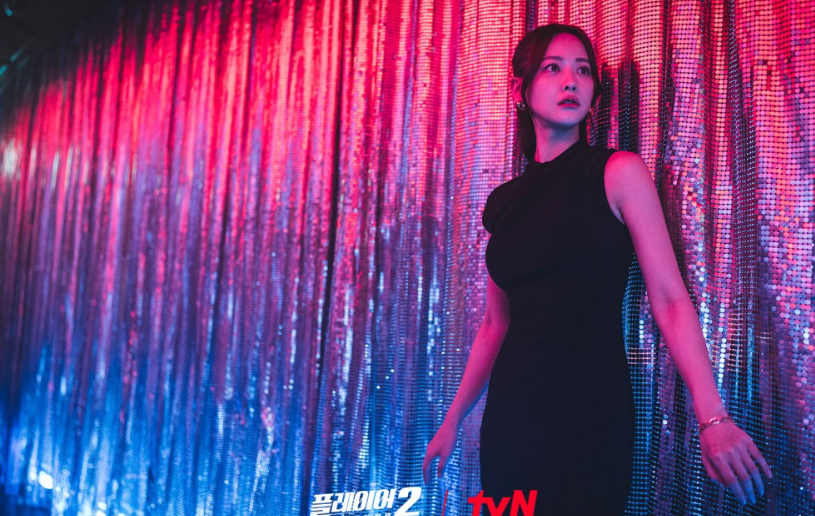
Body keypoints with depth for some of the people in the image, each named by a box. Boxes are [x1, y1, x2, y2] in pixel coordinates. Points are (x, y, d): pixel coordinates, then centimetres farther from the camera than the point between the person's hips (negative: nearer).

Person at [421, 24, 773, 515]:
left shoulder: (618, 173, -3)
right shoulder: (504, 202, 9)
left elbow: (670, 300, -9)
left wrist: (712, 416, -20)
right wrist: (454, 419, 16)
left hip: (590, 407, -4)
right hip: (511, 410, 4)